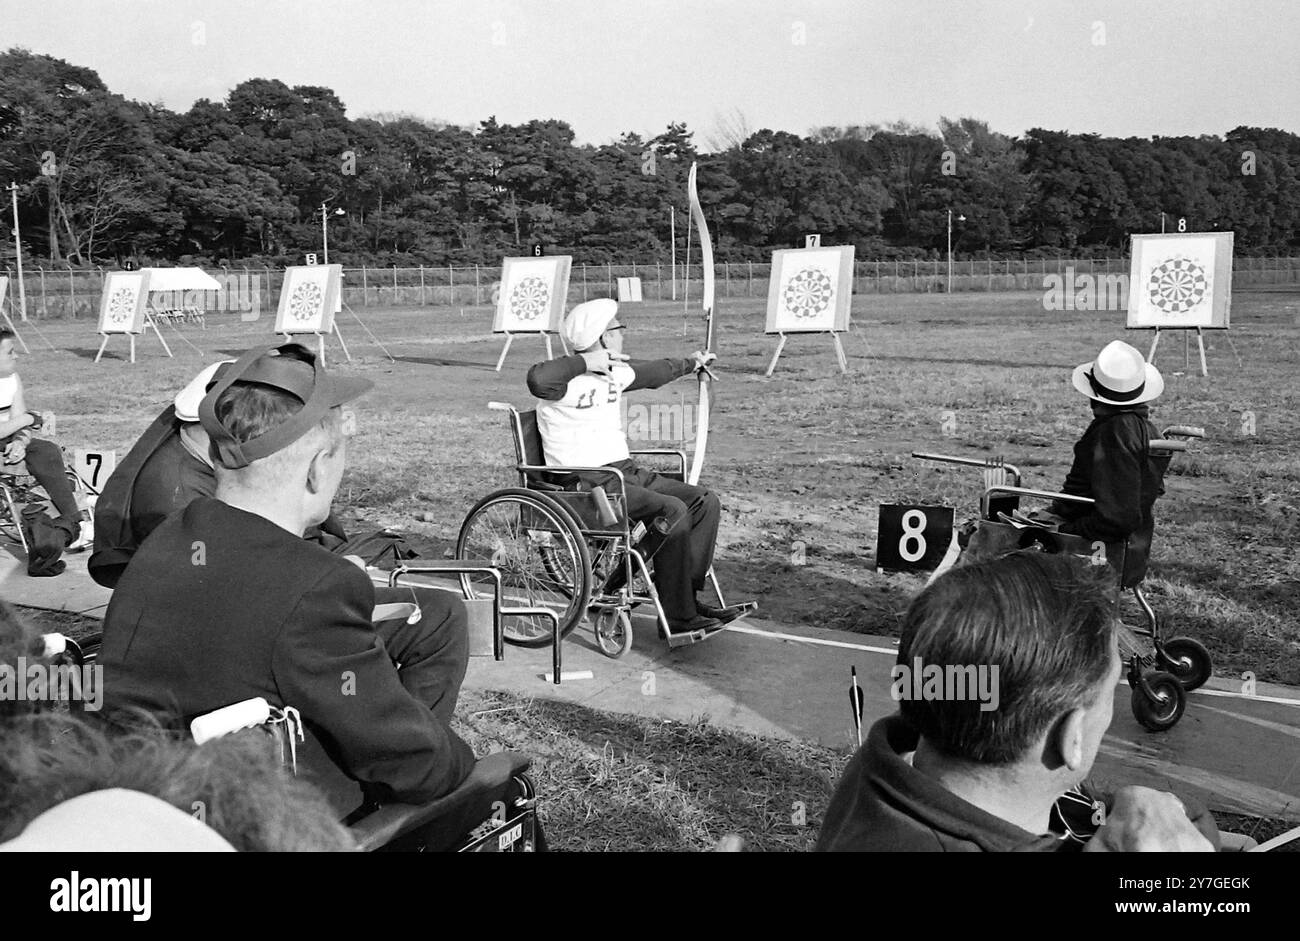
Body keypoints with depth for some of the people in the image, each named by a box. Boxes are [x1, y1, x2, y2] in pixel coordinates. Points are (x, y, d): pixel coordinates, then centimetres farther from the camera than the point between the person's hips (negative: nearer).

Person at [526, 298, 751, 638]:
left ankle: (686, 594, -1)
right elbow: (537, 379, -36)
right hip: (588, 483, -9)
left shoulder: (615, 373, 15)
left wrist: (689, 364, 52)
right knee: (672, 511, -26)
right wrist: (585, 361, -24)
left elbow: (650, 372, 36)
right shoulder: (569, 383, -12)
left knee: (705, 502, -2)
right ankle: (677, 616, -17)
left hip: (625, 472, 9)